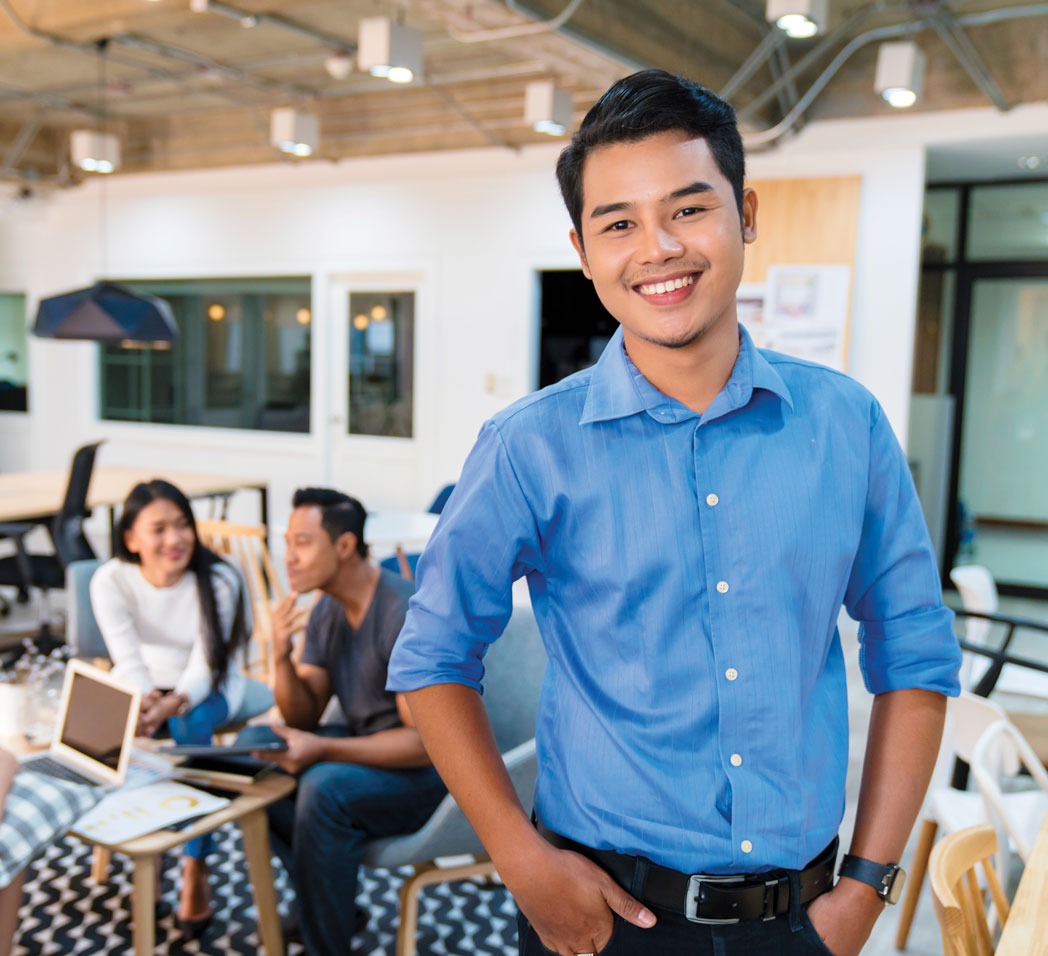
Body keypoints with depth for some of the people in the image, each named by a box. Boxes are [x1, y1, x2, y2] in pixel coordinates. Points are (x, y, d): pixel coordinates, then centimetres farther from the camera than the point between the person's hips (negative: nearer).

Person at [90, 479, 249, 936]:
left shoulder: (218, 580, -22)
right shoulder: (110, 580, -16)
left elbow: (204, 667, -25)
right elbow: (128, 661, -22)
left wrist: (172, 704, -46)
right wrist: (145, 702, -44)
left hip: (207, 690, -2)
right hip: (143, 688, 2)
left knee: (190, 726, -33)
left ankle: (195, 867, -23)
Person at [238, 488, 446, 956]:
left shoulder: (406, 613, -25)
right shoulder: (326, 611, 2)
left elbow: (426, 741, -26)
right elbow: (304, 718, 3)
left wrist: (323, 750, -33)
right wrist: (281, 656, -15)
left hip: (428, 771, -9)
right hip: (365, 744, 9)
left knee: (325, 788, -32)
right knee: (251, 744, 1)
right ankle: (329, 904, 9)